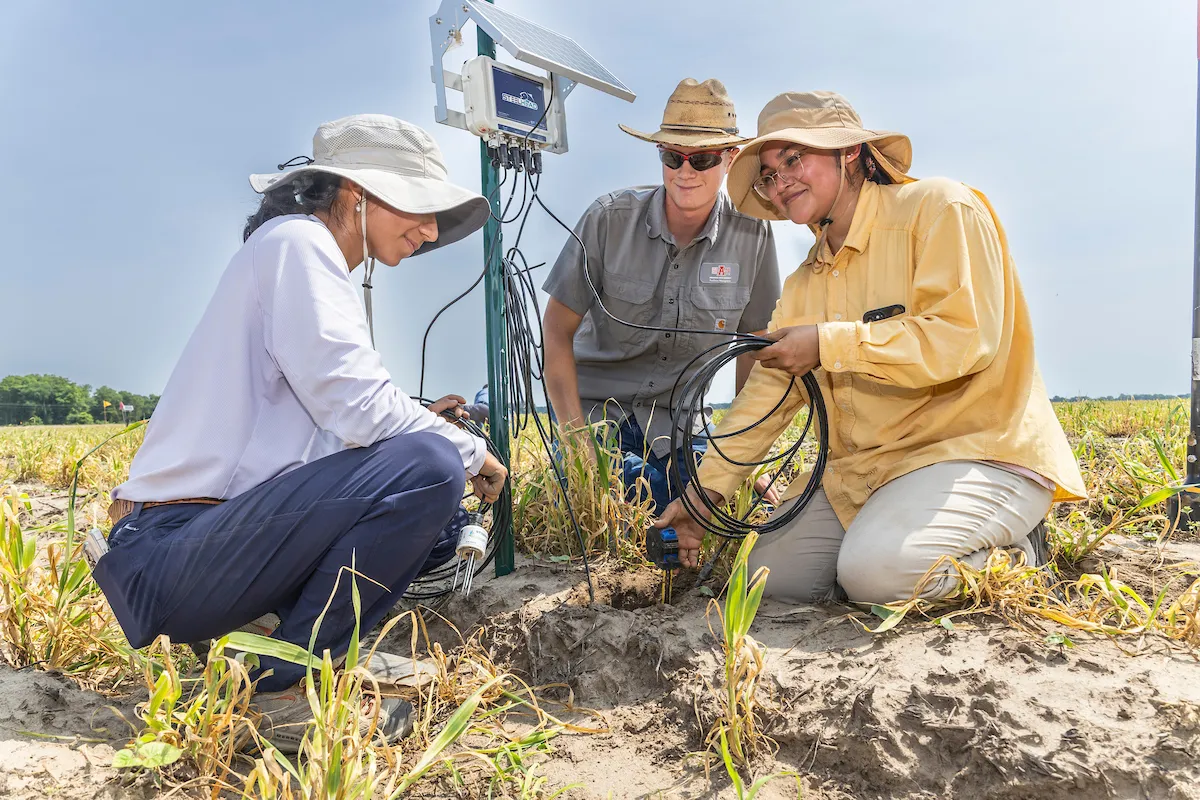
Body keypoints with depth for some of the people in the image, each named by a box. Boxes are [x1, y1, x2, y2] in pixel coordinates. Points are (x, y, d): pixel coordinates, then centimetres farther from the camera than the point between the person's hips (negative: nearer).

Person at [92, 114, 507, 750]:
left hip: (222, 532, 10)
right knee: (429, 467, -24)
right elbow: (356, 407, -22)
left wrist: (418, 424, 7)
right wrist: (472, 453, -7)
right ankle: (293, 686, -11)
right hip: (172, 551, -10)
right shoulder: (296, 240, -10)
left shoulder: (311, 257, 18)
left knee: (439, 520, 14)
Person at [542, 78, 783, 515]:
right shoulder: (610, 218, -16)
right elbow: (557, 330, -11)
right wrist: (576, 441, -18)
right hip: (594, 404, -2)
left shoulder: (752, 234, -10)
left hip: (676, 414, 2)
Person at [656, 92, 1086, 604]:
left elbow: (965, 336, -21)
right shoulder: (807, 281, 14)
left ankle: (1009, 555, -1)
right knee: (773, 574, -4)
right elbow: (768, 389, 11)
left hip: (980, 450, -7)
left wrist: (829, 344, -19)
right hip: (865, 471, 8)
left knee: (876, 568, -30)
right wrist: (707, 486, 2)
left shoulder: (940, 209, -8)